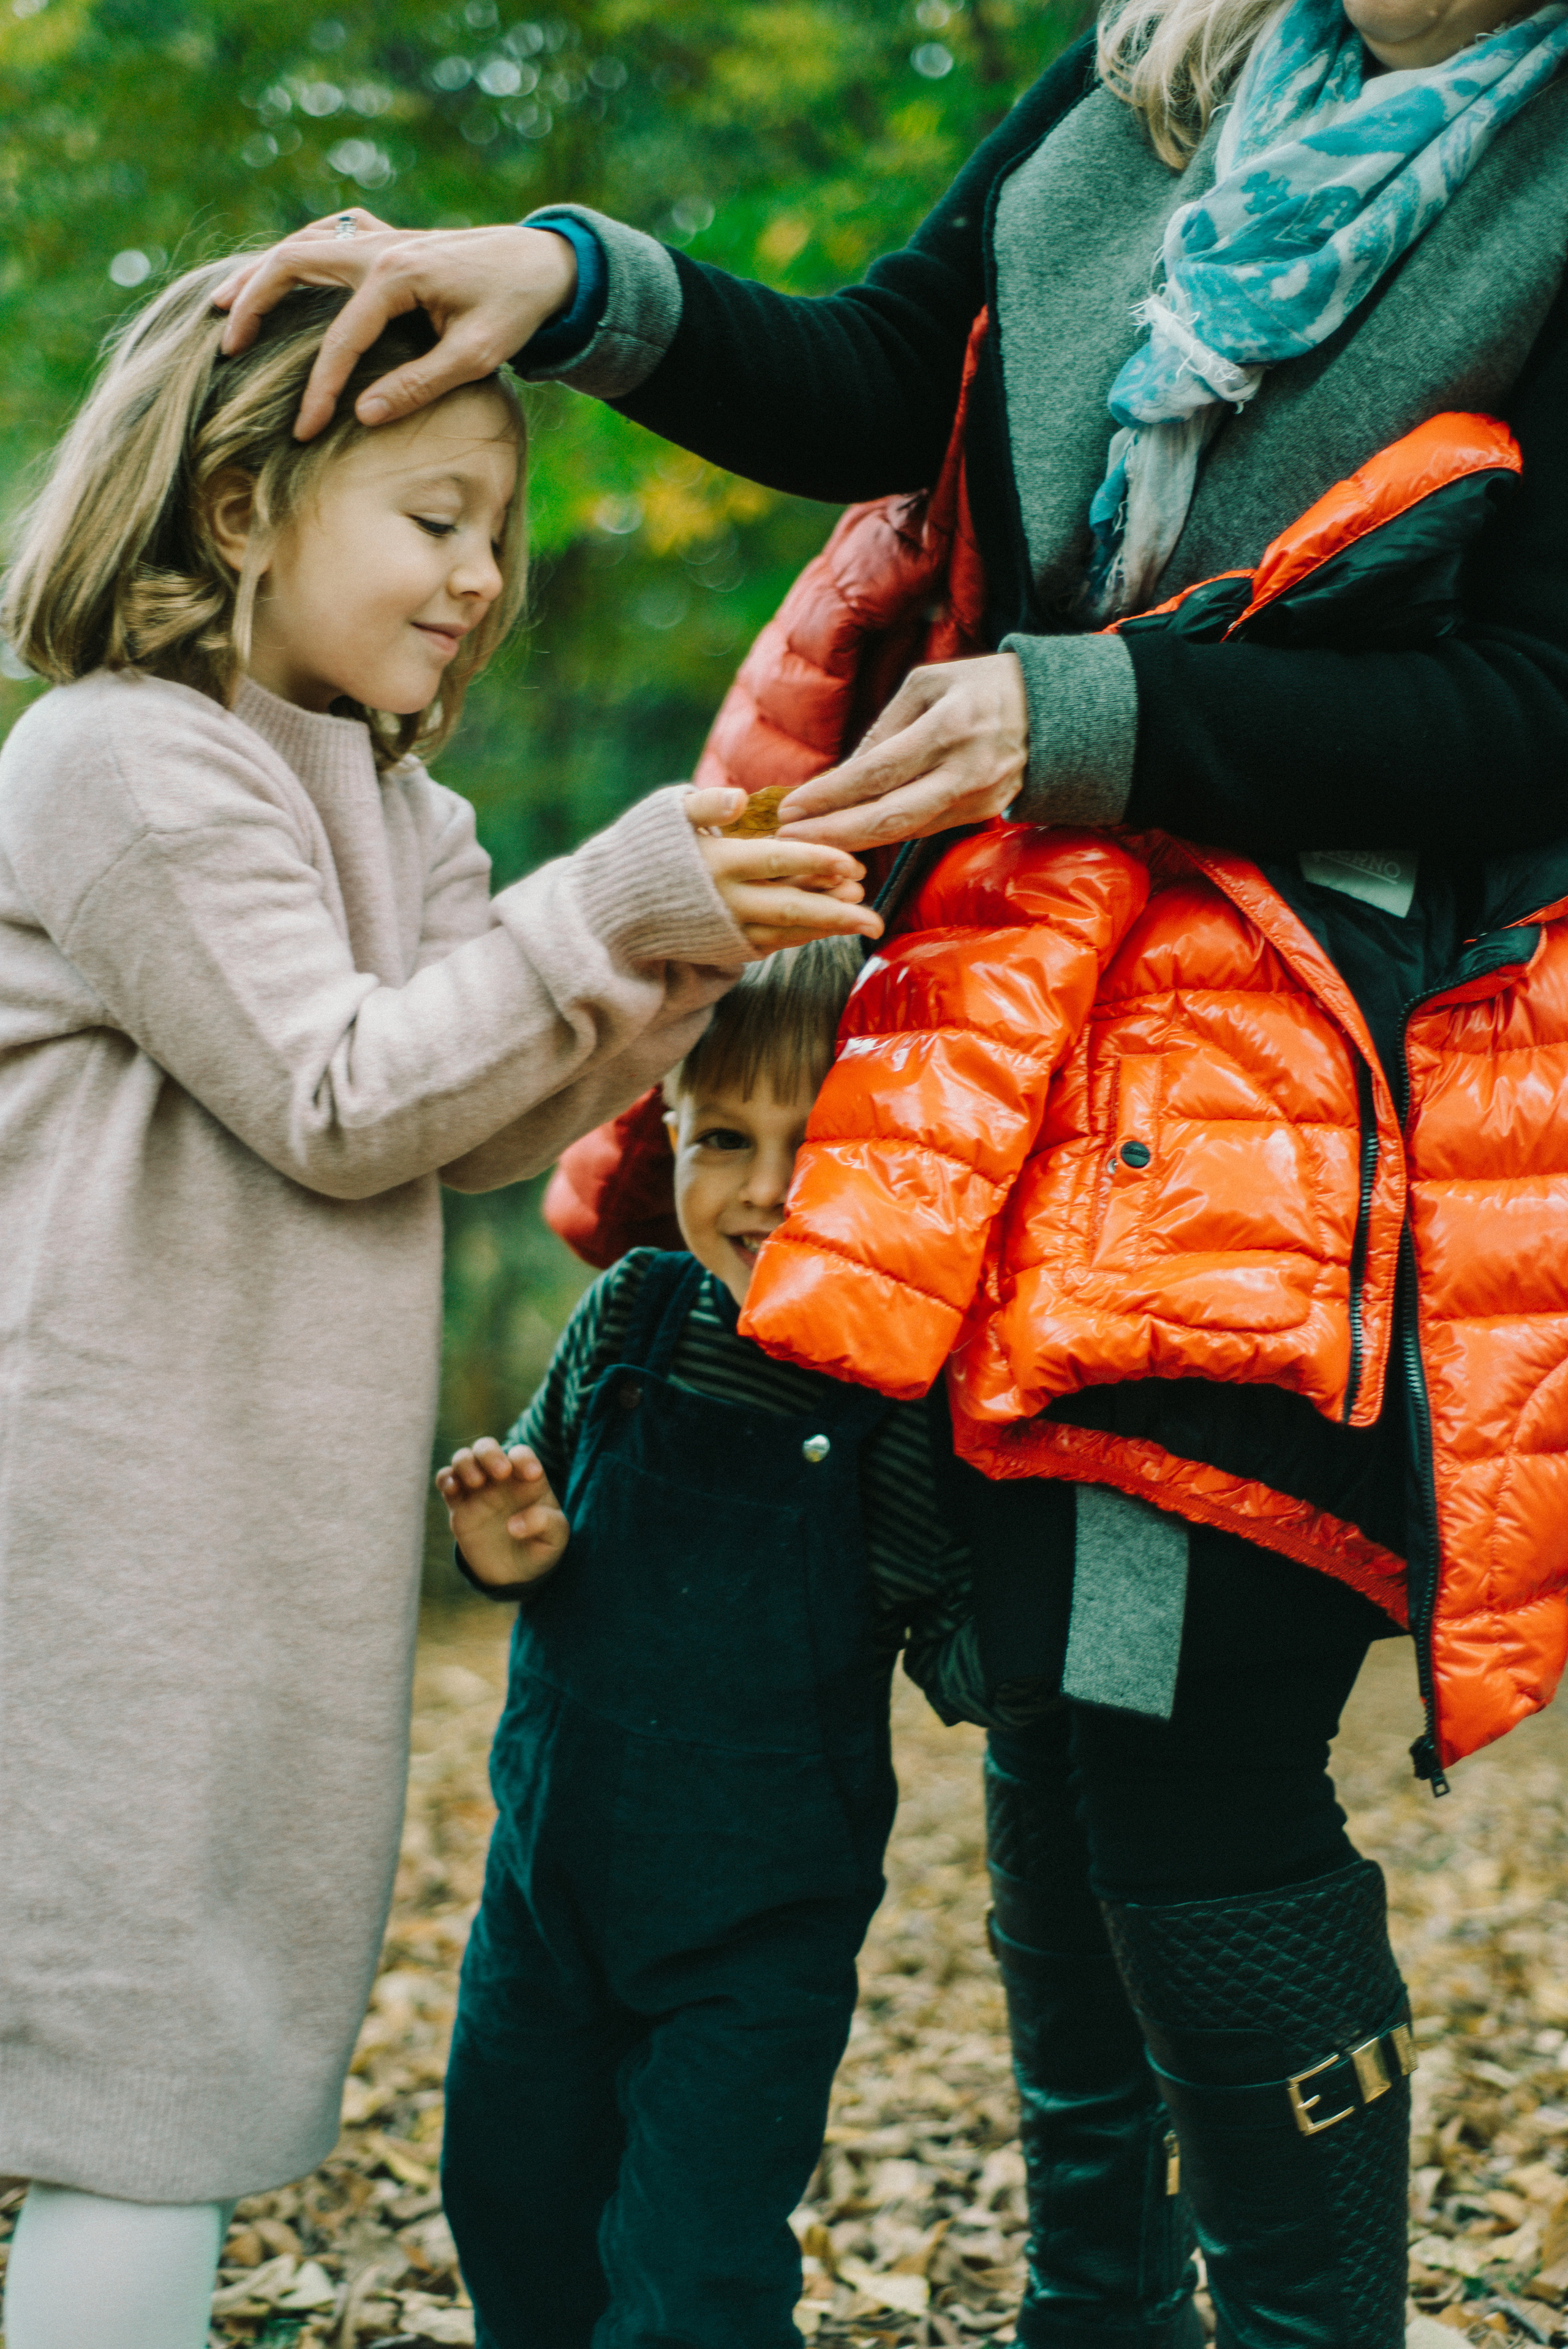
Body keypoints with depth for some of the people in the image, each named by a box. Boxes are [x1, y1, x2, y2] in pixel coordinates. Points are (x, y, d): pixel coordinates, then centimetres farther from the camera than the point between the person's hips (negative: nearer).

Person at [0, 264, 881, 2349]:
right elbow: (337, 1105, -16)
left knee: (198, 2047, 13)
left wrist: (678, 969, -1)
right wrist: (604, 909, -17)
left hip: (258, 1526, 9)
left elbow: (474, 1134, 12)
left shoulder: (379, 802, 18)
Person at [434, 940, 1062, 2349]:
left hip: (760, 1927, -5)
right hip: (554, 1868, 5)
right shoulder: (630, 1321, -6)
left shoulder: (907, 1391, -18)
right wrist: (506, 1547, -10)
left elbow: (967, 1658, -13)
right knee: (514, 2207, 23)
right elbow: (541, 1481, 11)